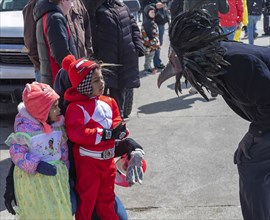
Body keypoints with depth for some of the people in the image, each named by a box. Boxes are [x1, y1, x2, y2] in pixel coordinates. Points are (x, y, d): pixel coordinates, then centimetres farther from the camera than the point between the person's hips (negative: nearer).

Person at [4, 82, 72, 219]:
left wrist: (65, 168, 14)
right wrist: (36, 165, -26)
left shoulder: (57, 124, -1)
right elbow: (17, 152, -18)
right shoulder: (25, 127, -21)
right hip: (33, 178, -5)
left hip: (57, 175, 6)